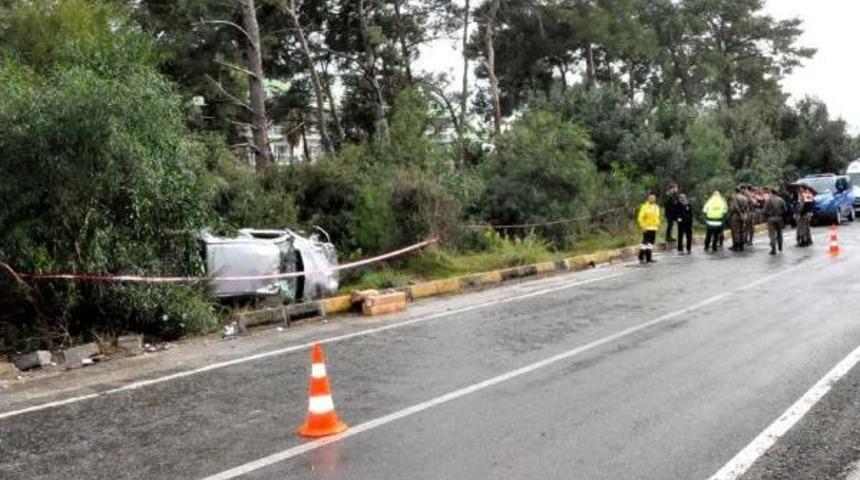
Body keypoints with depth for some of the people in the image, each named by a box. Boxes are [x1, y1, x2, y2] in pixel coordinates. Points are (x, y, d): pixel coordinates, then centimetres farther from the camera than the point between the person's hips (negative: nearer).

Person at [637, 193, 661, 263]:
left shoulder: (656, 207, 13)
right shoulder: (645, 207, -9)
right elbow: (640, 217, -11)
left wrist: (658, 224, 15)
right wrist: (642, 226, -16)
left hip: (654, 228, 7)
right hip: (647, 228, -7)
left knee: (651, 243, 8)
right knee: (645, 242, -10)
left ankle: (648, 258, 14)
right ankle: (641, 258, -6)